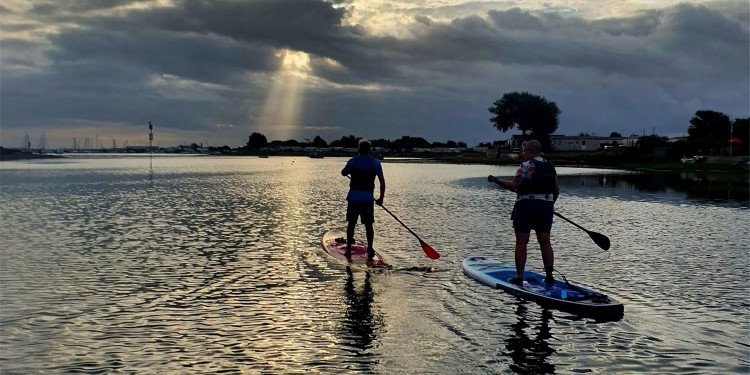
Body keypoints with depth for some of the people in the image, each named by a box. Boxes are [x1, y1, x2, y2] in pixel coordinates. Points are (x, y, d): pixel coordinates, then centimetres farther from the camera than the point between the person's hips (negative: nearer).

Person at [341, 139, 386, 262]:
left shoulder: (353, 161, -3)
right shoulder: (375, 163, 1)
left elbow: (343, 173, 12)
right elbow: (382, 181, 0)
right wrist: (381, 198, 9)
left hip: (354, 197, -1)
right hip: (368, 198, 1)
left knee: (351, 224, 9)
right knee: (368, 225, 9)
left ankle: (349, 250, 11)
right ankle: (370, 250, 8)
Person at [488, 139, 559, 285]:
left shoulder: (526, 165, -9)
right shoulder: (550, 167, 11)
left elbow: (513, 184, -18)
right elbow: (556, 190, 14)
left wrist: (496, 180, -8)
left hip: (526, 206, -6)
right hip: (546, 207, 6)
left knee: (521, 243, 1)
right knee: (545, 242, 12)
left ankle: (519, 276, 0)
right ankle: (549, 275, 13)